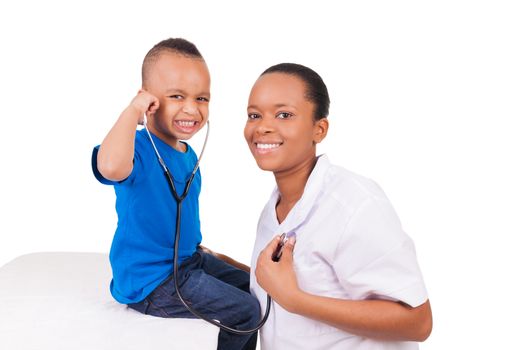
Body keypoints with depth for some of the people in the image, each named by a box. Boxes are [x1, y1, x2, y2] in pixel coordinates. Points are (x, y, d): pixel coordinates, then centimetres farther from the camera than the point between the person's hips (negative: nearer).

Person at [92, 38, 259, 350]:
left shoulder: (189, 154, 3)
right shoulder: (138, 148, -24)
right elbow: (111, 167, -50)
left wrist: (197, 249, 19)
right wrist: (133, 110, -39)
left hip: (188, 259, 9)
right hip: (150, 278, -9)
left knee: (253, 287, 20)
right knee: (246, 311, -8)